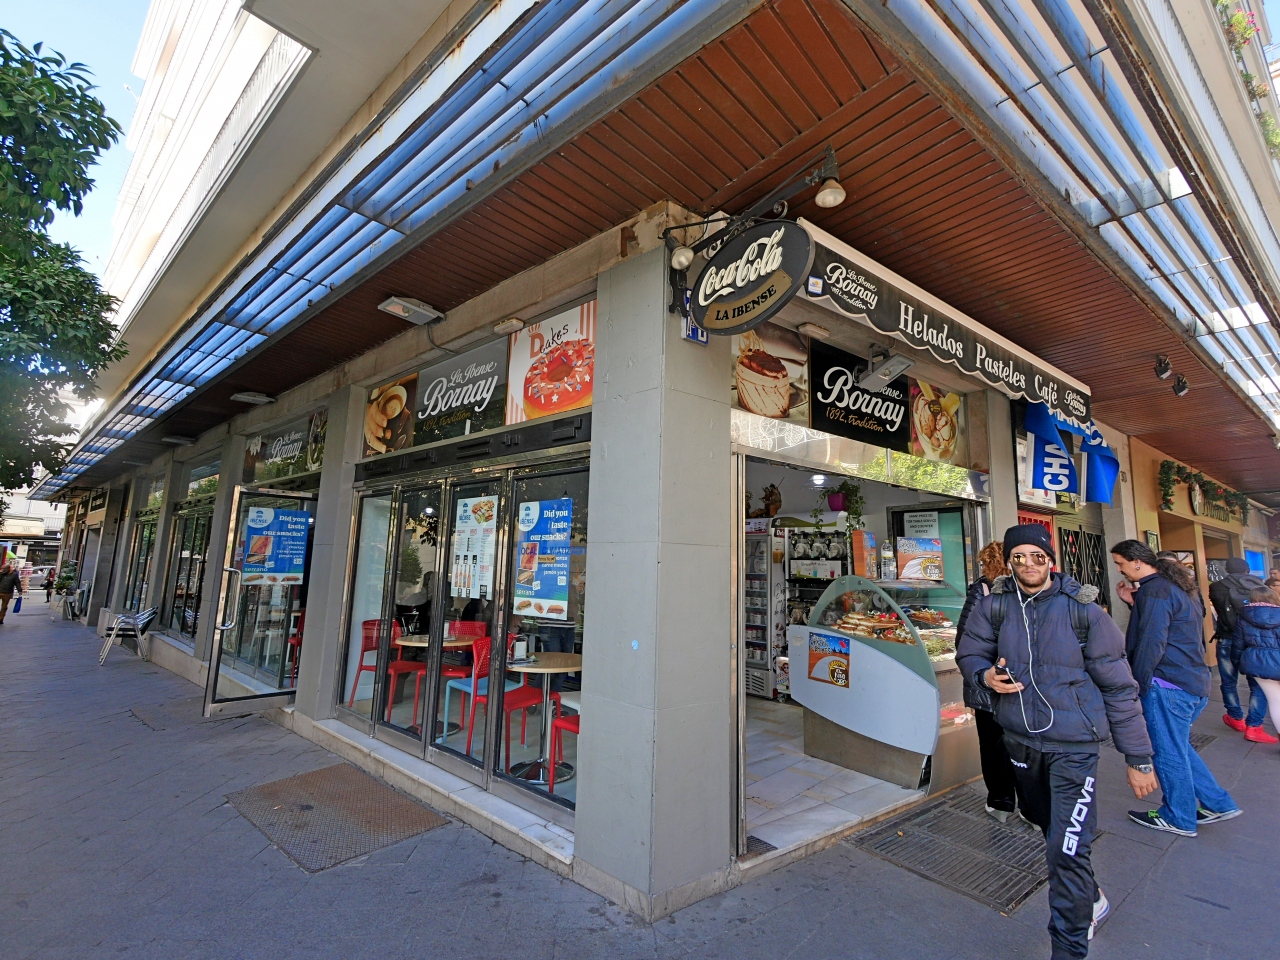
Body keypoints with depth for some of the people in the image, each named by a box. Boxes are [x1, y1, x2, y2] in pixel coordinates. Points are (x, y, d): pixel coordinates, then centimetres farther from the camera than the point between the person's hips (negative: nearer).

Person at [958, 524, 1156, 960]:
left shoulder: (1082, 609, -12)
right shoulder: (994, 606, -7)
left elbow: (1118, 686, -6)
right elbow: (969, 653, 7)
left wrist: (1139, 758, -3)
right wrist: (986, 675, -16)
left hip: (1073, 746, -4)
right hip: (1020, 740, 4)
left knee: (1067, 851, -9)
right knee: (1050, 828, 25)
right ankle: (1091, 901, 53)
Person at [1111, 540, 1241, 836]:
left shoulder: (1155, 591, -17)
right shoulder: (1176, 586, 14)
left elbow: (1150, 643, -20)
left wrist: (1138, 685, -13)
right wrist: (1135, 602, 10)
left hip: (1168, 685, -10)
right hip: (1194, 682, 10)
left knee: (1169, 752, 4)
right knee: (1178, 747, 22)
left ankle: (1179, 818, 16)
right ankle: (1218, 803, 26)